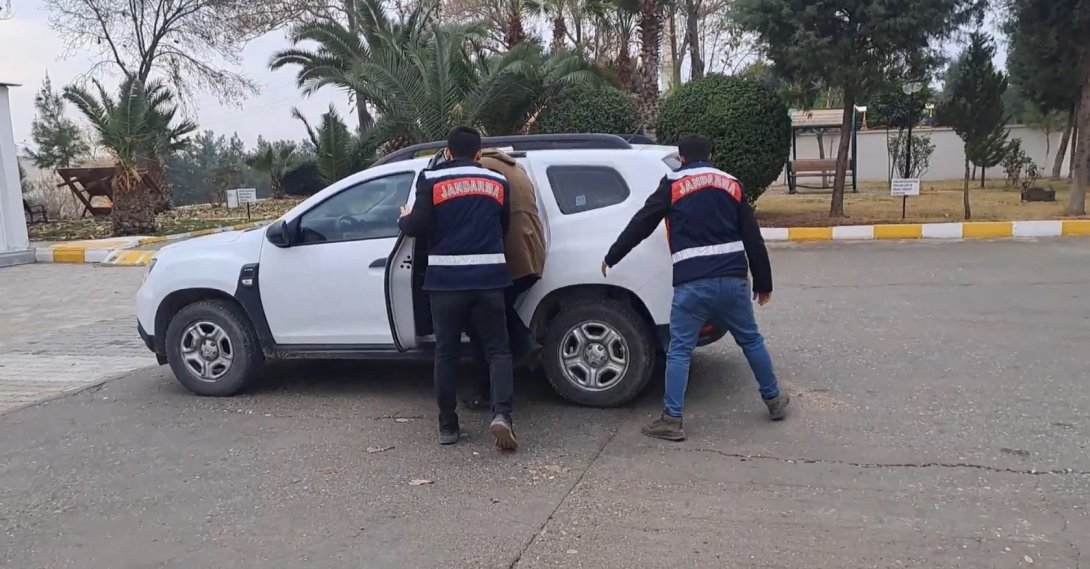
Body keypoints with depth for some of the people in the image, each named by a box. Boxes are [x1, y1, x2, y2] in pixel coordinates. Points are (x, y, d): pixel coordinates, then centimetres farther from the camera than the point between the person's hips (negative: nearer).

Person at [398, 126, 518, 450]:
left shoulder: (431, 179, 2)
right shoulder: (498, 182, 12)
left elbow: (419, 226, -6)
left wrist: (404, 219, 16)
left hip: (446, 278, -1)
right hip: (488, 277, 1)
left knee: (446, 353, 10)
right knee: (497, 348, 7)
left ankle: (448, 427, 15)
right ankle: (501, 415, -13)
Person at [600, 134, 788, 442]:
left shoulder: (673, 185, 4)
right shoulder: (732, 185, 15)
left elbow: (640, 224, 5)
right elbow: (753, 238, 13)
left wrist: (611, 257, 18)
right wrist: (763, 282, 19)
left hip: (692, 283, -4)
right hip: (733, 279, 4)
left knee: (680, 350, 1)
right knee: (751, 340, 20)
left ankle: (672, 420, -1)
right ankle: (774, 400, 33)